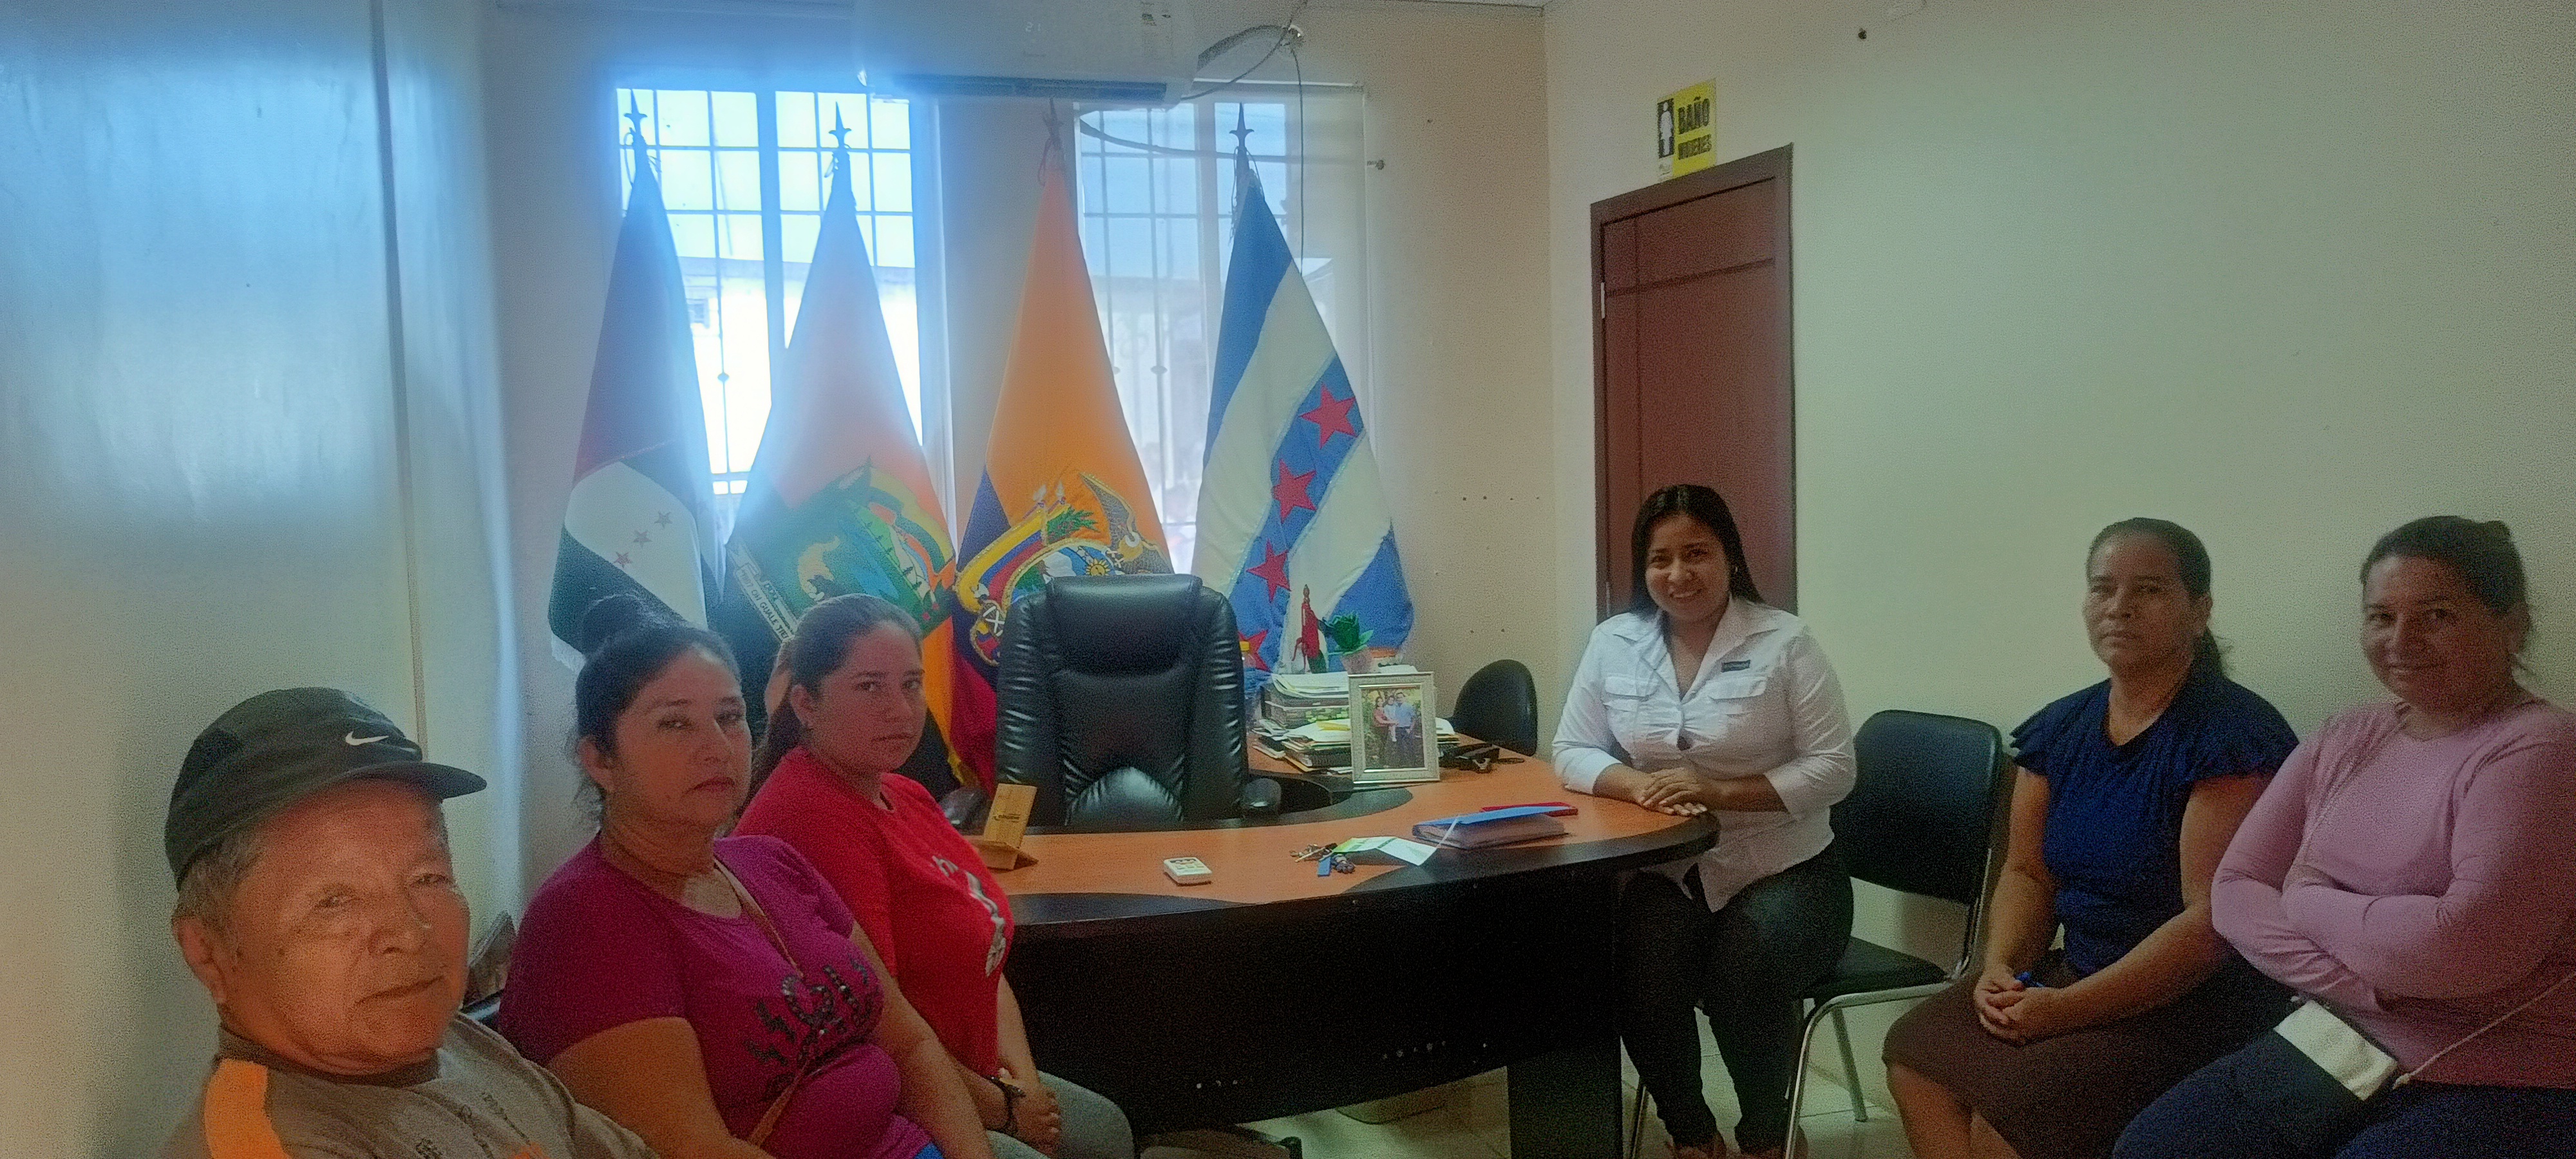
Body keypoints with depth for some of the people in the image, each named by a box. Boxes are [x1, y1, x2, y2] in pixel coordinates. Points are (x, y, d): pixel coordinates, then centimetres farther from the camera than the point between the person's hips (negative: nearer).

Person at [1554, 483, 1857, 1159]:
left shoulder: (1785, 643, -6)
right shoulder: (1613, 643, 3)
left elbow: (1833, 769, -8)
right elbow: (1572, 753, 5)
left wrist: (1720, 791, -21)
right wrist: (1635, 783, -17)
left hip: (1785, 870, -2)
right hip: (1669, 871, 2)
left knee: (1742, 977, -30)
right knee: (1638, 973, -27)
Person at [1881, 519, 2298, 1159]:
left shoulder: (2233, 735, -17)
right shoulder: (2059, 728, 6)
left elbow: (2215, 920, -22)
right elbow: (2028, 874, 11)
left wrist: (2069, 1008, -23)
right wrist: (2001, 968, -9)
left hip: (2200, 1005, -7)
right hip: (2075, 973, 7)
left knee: (2005, 1107, -22)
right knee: (1916, 1049, -8)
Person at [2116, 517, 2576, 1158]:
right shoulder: (2345, 740, 8)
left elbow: (2469, 946, -26)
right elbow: (2234, 889, 3)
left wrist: (2309, 901, -8)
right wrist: (2363, 985, -14)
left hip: (2503, 1093, -6)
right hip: (2334, 1052, 7)